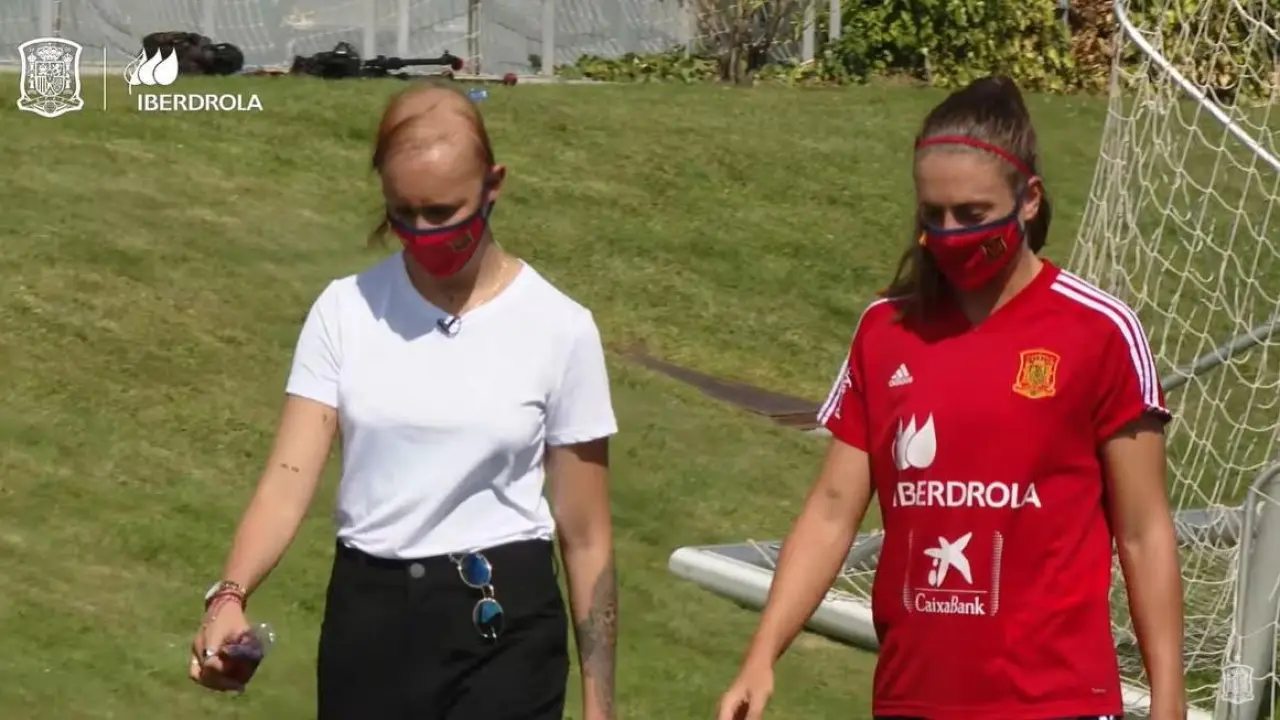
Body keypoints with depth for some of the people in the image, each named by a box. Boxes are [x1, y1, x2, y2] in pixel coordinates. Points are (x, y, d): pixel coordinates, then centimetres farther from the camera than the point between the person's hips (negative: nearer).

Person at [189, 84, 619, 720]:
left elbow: (584, 533, 0)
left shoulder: (557, 328, -5)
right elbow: (290, 475, -8)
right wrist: (230, 596, -28)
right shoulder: (347, 309, 0)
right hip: (369, 616, 3)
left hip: (503, 627, -2)